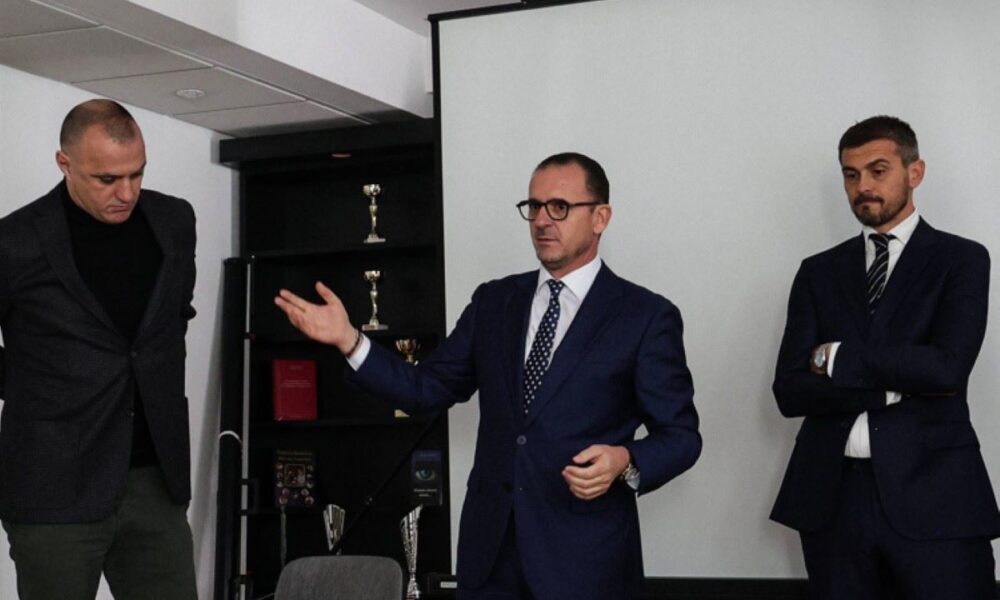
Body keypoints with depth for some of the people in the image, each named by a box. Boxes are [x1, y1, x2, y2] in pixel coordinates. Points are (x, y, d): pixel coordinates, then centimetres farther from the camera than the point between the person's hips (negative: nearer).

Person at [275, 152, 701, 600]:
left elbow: (680, 434, -4)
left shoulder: (646, 315, -4)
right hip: (490, 544, 4)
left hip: (585, 552, -4)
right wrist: (348, 339, -4)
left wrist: (625, 462, -23)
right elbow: (427, 390, 7)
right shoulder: (493, 301, 9)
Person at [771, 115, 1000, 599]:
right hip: (832, 494, 3)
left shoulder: (960, 259, 2)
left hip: (931, 493, -3)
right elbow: (789, 391, 1)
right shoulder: (818, 272, 11)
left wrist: (839, 358, -7)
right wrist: (896, 386, -9)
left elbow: (947, 367, -14)